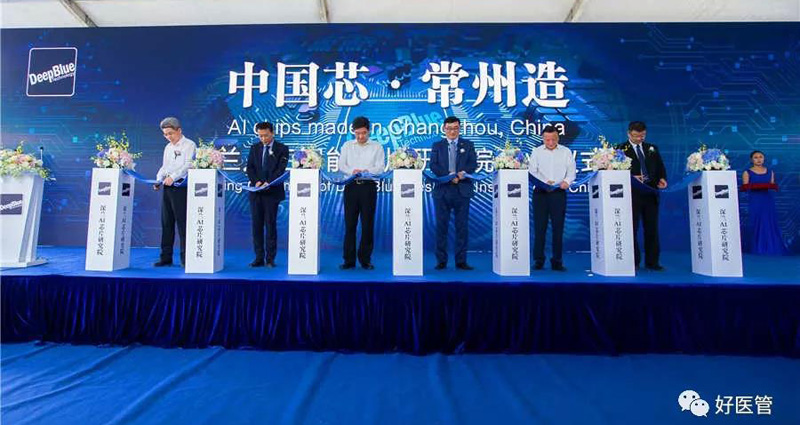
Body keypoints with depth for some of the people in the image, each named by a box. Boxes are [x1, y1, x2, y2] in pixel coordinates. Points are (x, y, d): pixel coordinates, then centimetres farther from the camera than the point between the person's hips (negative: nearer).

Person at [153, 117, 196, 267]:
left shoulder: (189, 145, -2)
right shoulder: (168, 147, 21)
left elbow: (188, 165, -14)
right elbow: (164, 167, 23)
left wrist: (173, 177, -24)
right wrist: (159, 180, 7)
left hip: (181, 187, -7)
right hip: (167, 188, 7)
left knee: (182, 223, -6)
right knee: (166, 222, 8)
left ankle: (185, 258, -1)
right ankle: (166, 257, 14)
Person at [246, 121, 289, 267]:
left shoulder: (282, 149, 1)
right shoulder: (254, 148, 14)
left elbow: (281, 169, -9)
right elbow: (249, 168, 7)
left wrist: (268, 182, -20)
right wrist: (256, 181, -11)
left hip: (272, 192, -4)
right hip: (256, 192, 4)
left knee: (270, 224, -1)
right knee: (257, 225, 4)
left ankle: (270, 258, 6)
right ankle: (259, 257, 11)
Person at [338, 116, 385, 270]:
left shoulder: (377, 147, 9)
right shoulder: (347, 146, 15)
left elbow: (380, 167, -1)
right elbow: (341, 165, 5)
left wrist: (367, 171, -22)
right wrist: (352, 171, -17)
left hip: (369, 186, -1)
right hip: (351, 186, 2)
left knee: (368, 224, 1)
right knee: (350, 223, 1)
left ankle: (365, 259, 10)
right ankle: (349, 260, 8)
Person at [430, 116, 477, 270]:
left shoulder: (468, 145, 13)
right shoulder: (437, 146, 11)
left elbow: (473, 164, 2)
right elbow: (433, 166, -1)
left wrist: (462, 173, -18)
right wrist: (450, 176, -15)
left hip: (462, 190, 0)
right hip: (442, 190, 0)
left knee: (462, 226, 2)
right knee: (441, 226, 2)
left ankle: (461, 261, 9)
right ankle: (441, 261, 10)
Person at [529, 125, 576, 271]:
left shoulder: (566, 151, 11)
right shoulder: (536, 152, 9)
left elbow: (571, 170, 4)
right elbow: (532, 171, 2)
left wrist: (567, 181, -17)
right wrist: (544, 182, -16)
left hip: (559, 192, 0)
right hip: (540, 192, 0)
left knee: (558, 227, 0)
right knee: (539, 226, -1)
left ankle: (557, 261, 7)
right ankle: (538, 260, 7)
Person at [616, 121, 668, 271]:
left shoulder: (652, 148, 16)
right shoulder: (621, 149, 1)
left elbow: (660, 167, 13)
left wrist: (662, 178, -7)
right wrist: (632, 177, -23)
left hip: (651, 192, 4)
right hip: (632, 193, -4)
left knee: (652, 228, 7)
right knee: (632, 228, 0)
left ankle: (652, 261, 15)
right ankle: (634, 262, 9)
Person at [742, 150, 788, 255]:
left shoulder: (770, 172, 12)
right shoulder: (747, 173, 1)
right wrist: (753, 186, -21)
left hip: (768, 200, 3)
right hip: (755, 201, -3)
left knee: (770, 224, 2)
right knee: (756, 224, -5)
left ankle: (772, 248, 9)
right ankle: (757, 249, 0)